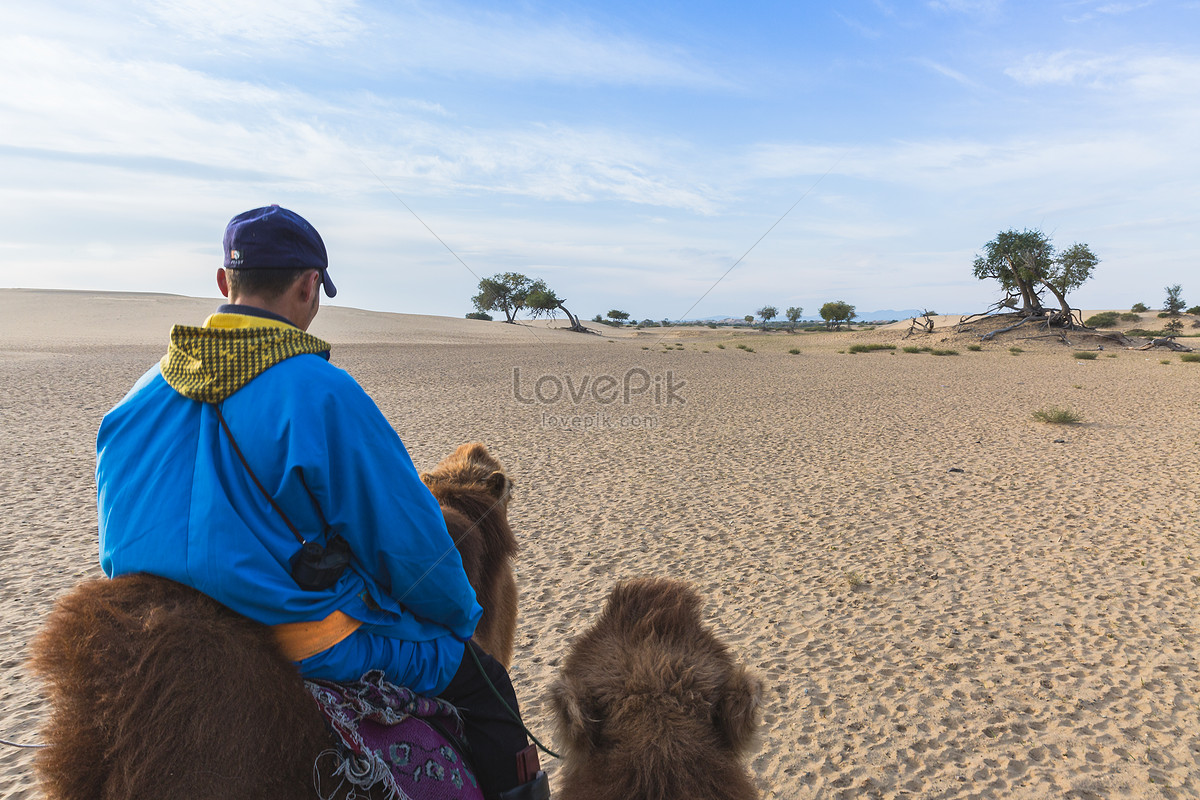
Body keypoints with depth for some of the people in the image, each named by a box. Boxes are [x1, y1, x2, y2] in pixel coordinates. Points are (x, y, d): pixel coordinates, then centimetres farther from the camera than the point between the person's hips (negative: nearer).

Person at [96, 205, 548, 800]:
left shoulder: (141, 394, -1)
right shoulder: (320, 391, -24)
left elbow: (123, 539, 11)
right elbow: (410, 538, -18)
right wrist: (460, 617, 1)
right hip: (307, 652, -8)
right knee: (482, 679, 10)